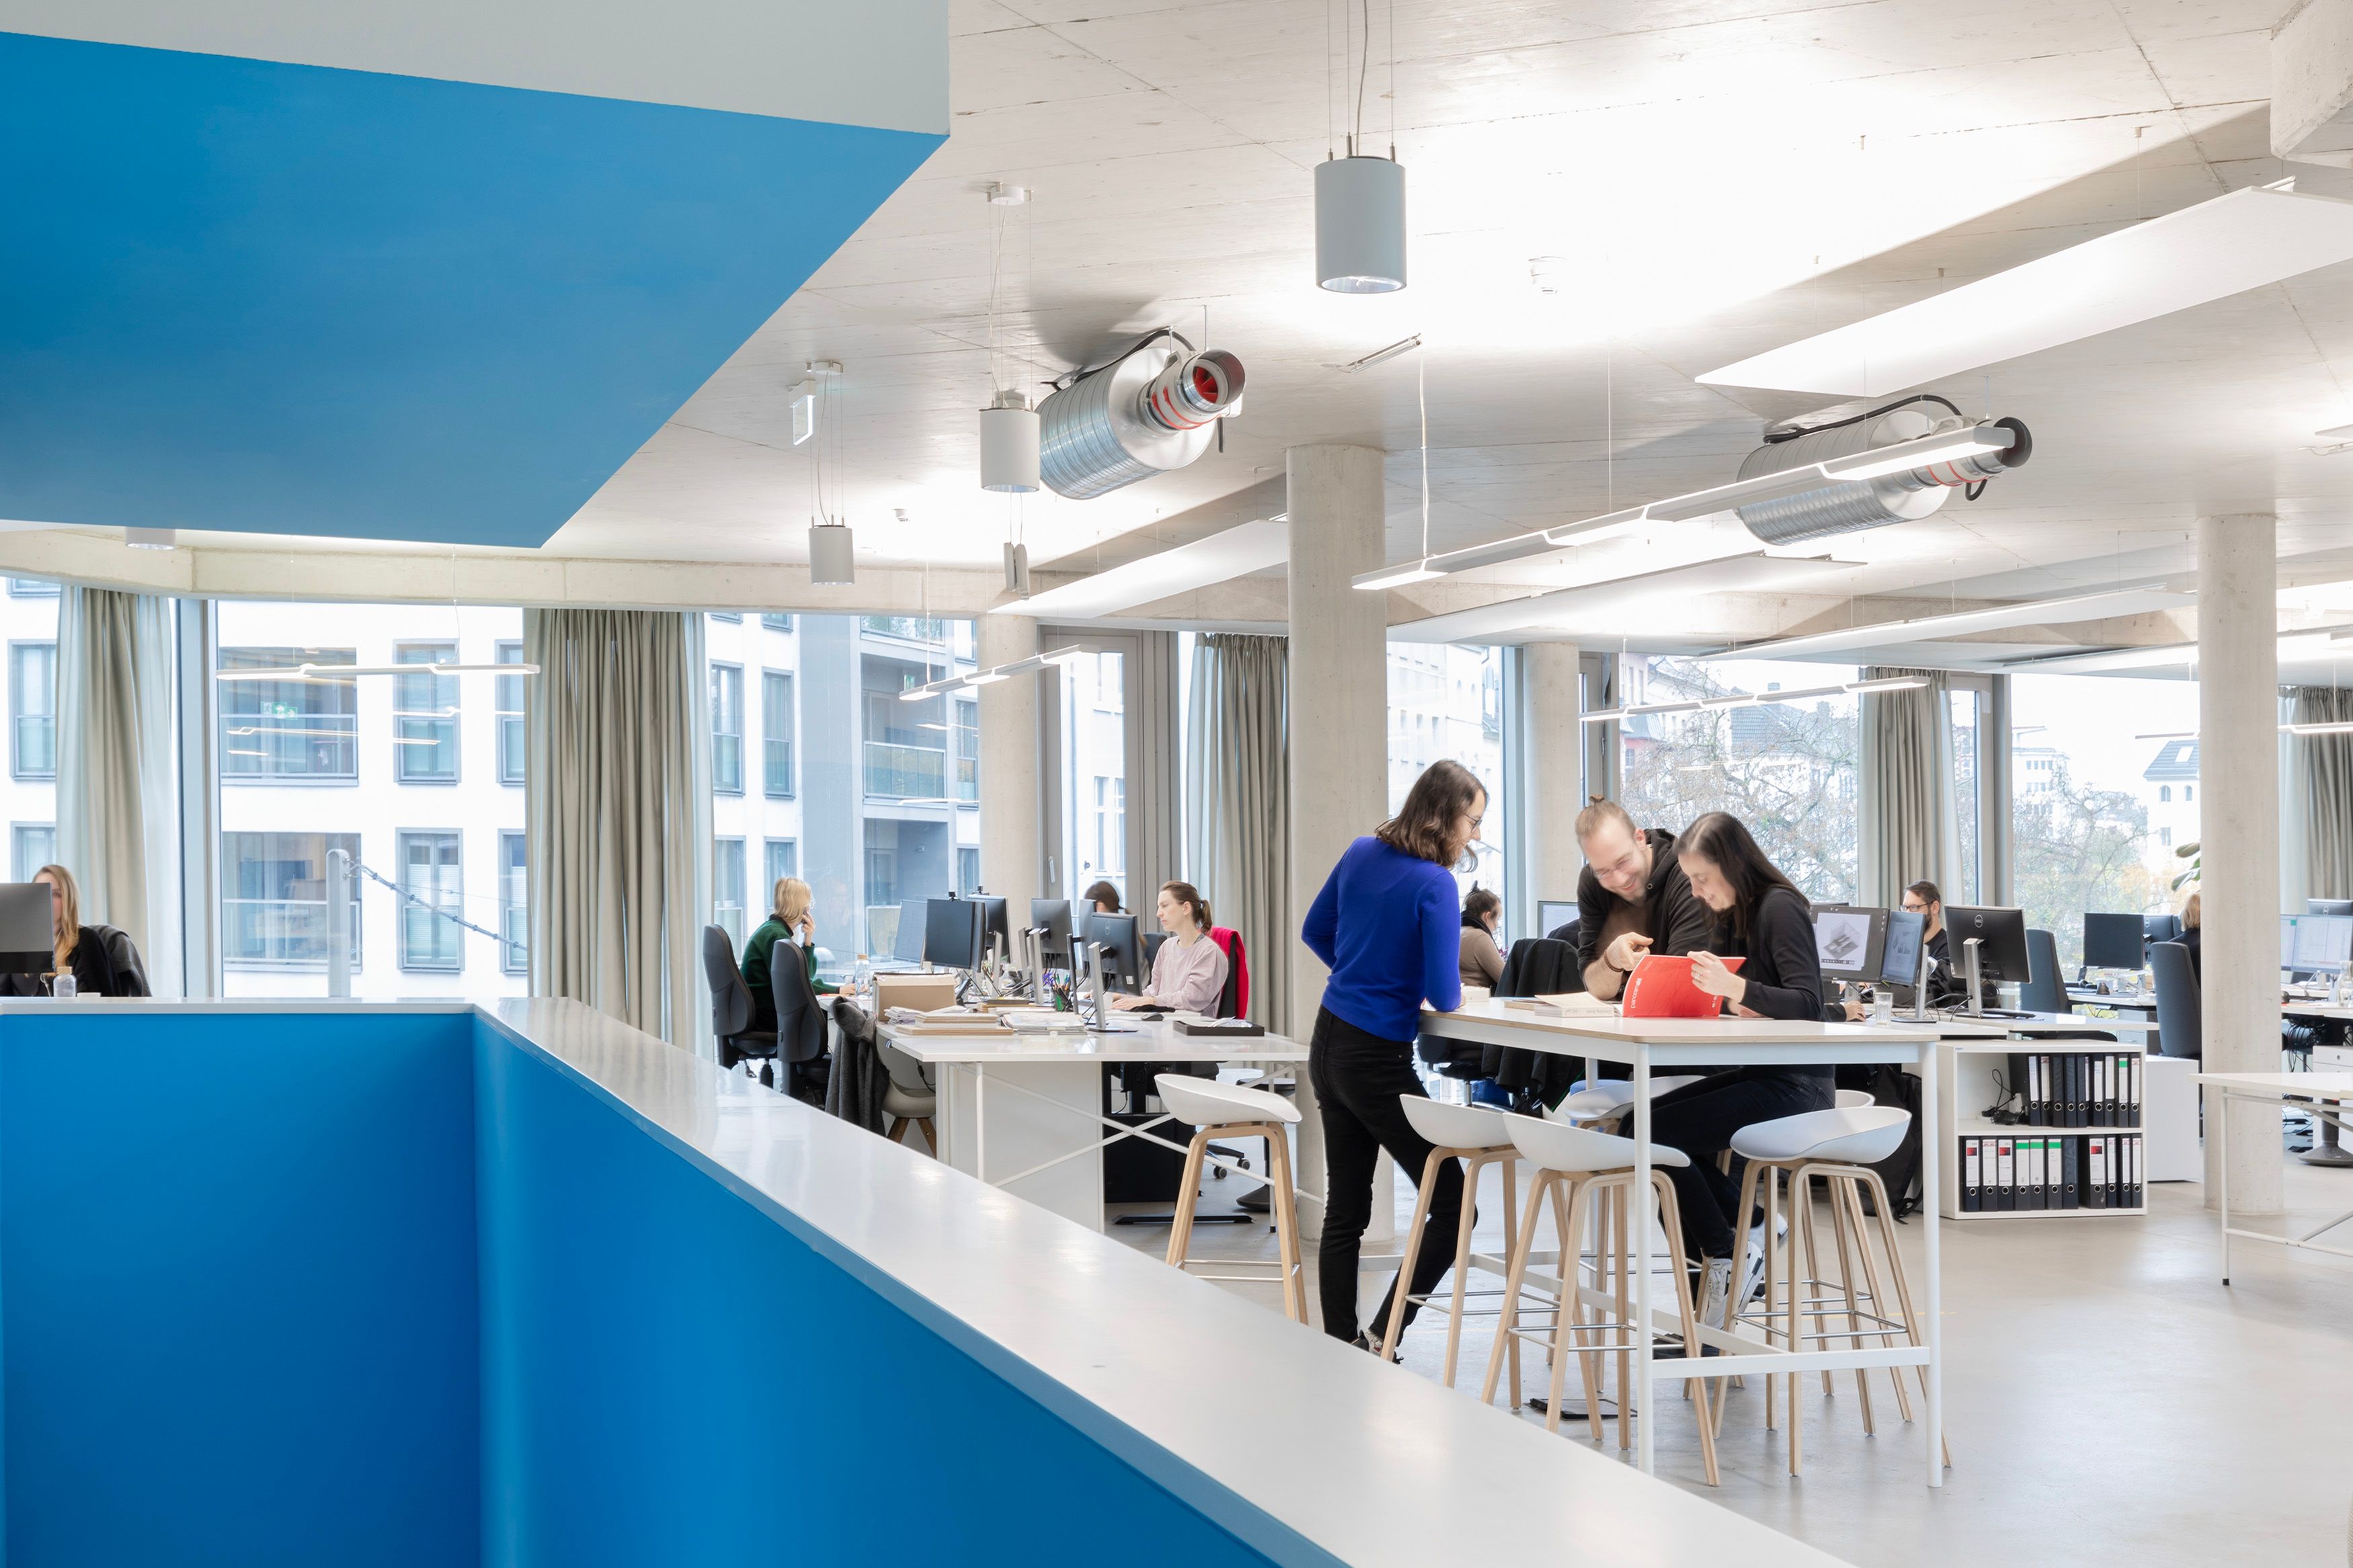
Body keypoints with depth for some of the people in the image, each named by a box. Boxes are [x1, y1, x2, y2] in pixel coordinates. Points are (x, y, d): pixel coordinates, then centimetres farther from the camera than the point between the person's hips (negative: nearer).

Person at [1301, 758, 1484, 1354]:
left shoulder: (1362, 853, 5)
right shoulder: (1434, 885, -17)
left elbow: (1315, 932, 18)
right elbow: (1444, 996, -18)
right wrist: (1455, 993, 4)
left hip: (1329, 1043, 8)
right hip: (1378, 1059, -8)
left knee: (1345, 1210, 12)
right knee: (1452, 1205, 3)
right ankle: (1380, 1342, -1)